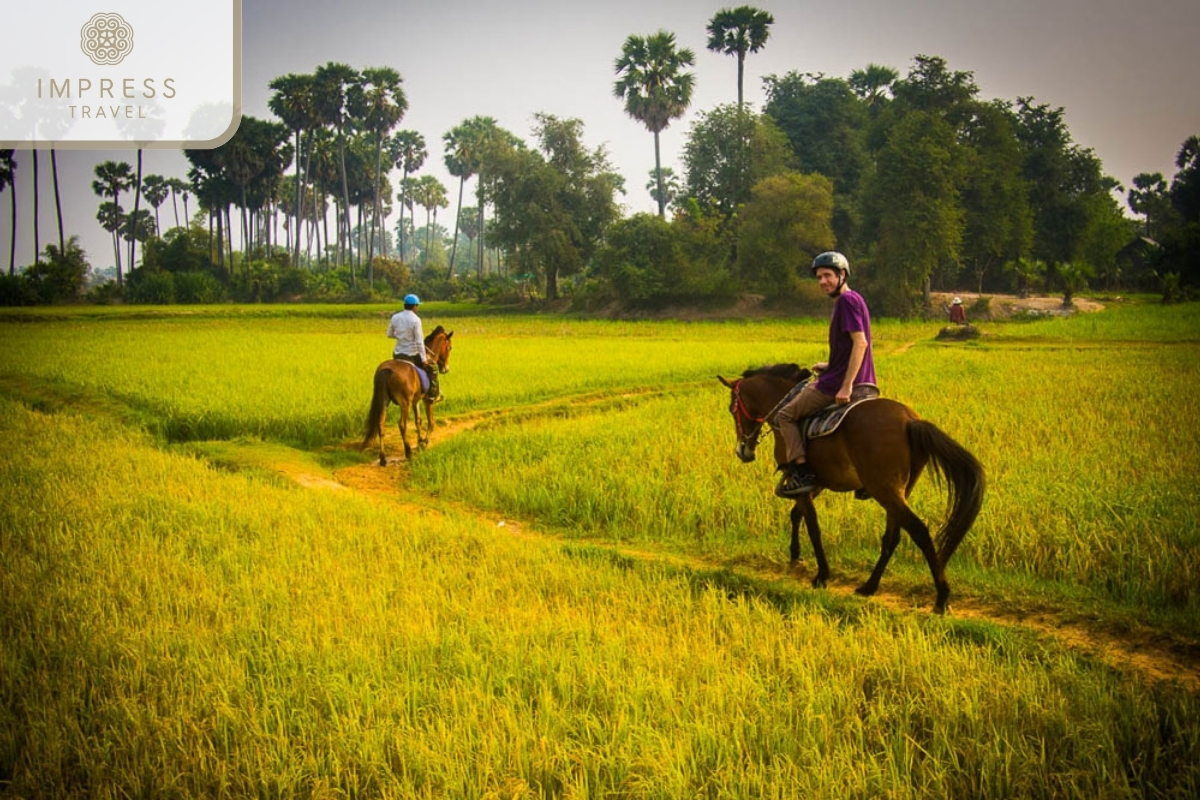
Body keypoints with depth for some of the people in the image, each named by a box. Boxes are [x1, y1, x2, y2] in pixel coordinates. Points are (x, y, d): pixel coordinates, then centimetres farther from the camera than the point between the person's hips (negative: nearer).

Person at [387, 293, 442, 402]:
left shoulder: (395, 317, -2)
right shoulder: (416, 320, -17)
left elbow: (389, 334, 10)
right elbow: (419, 342, -18)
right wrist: (424, 359, -12)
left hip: (397, 354, 5)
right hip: (412, 355, -5)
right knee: (432, 367, 17)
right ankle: (433, 394, 20)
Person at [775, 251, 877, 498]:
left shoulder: (847, 300, -15)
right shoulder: (853, 300, 15)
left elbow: (860, 343, -25)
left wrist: (846, 386, -28)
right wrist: (831, 366, 17)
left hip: (838, 384, -10)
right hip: (864, 384, 10)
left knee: (786, 415, -1)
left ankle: (801, 472, -9)